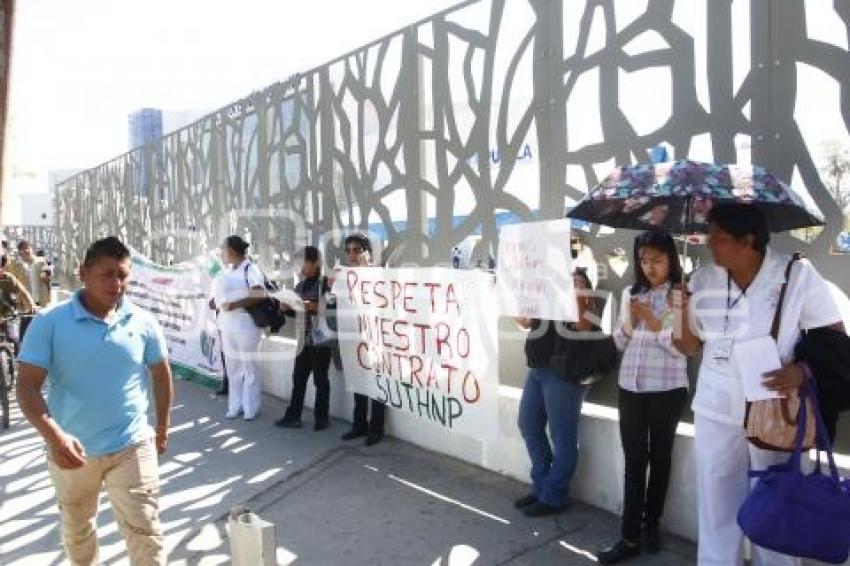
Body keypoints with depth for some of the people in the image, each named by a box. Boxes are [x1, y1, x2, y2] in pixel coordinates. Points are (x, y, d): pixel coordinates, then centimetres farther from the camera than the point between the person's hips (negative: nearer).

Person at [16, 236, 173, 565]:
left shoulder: (143, 323, -7)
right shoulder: (49, 323, -12)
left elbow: (161, 375, 7)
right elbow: (28, 388, -16)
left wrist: (162, 428, 13)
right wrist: (54, 436, -31)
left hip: (131, 447, 0)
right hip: (71, 450, 1)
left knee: (144, 531, 1)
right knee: (76, 528, 24)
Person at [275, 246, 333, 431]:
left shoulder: (326, 283, -8)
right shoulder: (300, 286, 11)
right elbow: (295, 312, 18)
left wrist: (314, 307, -26)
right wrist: (285, 308, -1)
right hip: (304, 339, 6)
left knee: (320, 379, 3)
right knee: (298, 377, 9)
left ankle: (321, 418, 14)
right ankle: (293, 416, 16)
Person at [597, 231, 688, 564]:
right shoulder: (630, 293, 9)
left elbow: (682, 347, -11)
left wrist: (651, 320, -16)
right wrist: (630, 321, -6)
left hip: (666, 390, -4)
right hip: (630, 387, 4)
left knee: (659, 457, 11)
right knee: (634, 461, 4)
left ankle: (651, 525, 28)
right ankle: (630, 537, 7)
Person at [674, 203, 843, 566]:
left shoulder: (798, 275, -10)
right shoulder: (702, 280, 1)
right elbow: (691, 347, 7)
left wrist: (803, 370, -23)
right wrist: (682, 313, -12)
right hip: (715, 412, 3)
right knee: (716, 510, 12)